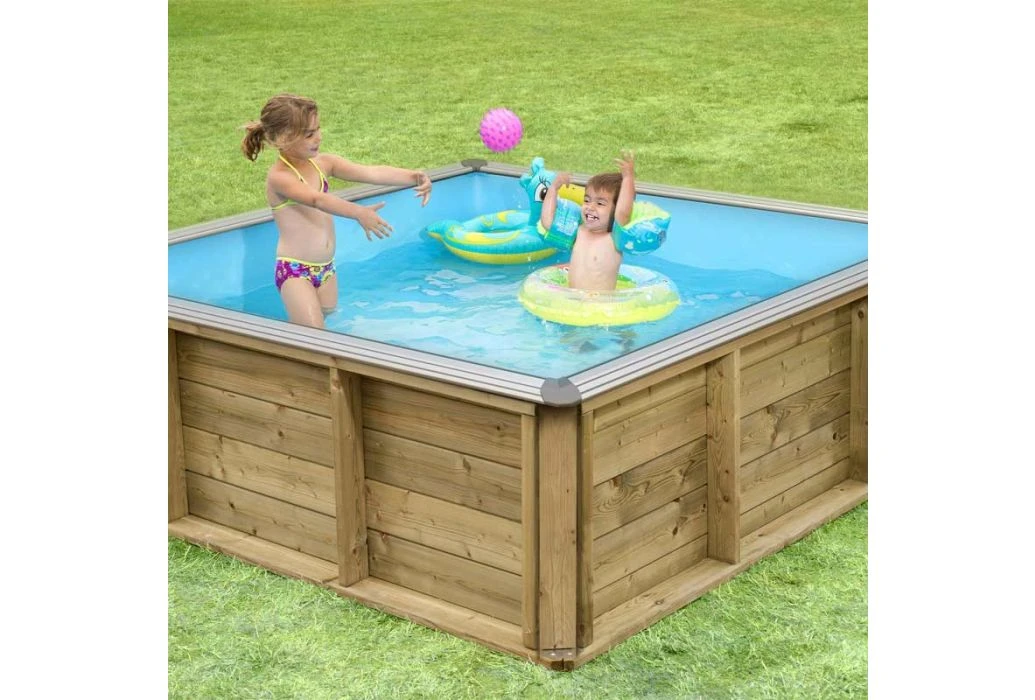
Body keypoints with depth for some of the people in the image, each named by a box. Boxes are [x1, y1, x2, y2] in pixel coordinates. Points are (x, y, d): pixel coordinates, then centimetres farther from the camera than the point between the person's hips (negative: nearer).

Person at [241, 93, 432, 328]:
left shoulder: (323, 163, 3)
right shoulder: (279, 177, -17)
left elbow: (371, 173, -6)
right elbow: (317, 200, -35)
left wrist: (413, 176, -22)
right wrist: (358, 212, -50)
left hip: (326, 268, 7)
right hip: (295, 272, -7)